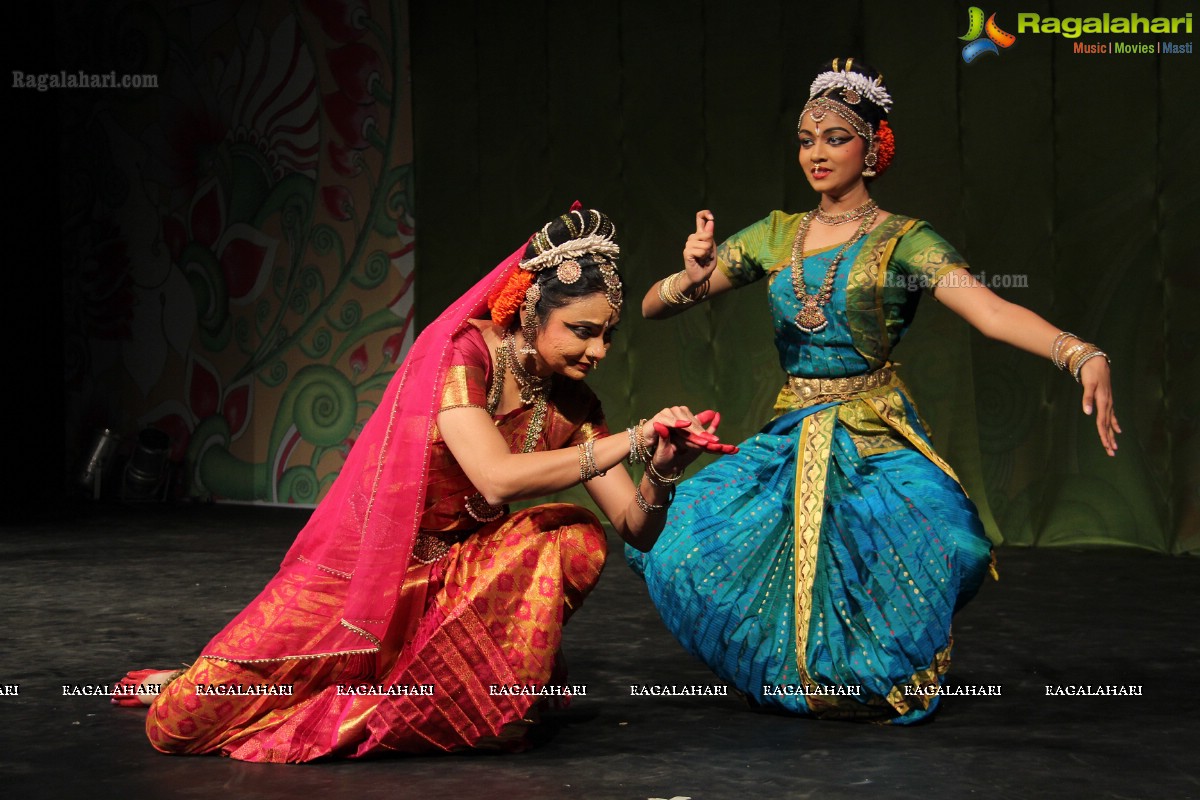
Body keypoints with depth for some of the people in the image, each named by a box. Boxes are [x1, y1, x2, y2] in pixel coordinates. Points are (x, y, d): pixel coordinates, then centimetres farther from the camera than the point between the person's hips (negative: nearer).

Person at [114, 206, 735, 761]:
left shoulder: (571, 409, -1)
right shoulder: (463, 351, -18)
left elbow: (639, 530, -4)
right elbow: (497, 479, -31)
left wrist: (663, 470, -26)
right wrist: (634, 440, -31)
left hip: (451, 581, 5)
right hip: (354, 573, -5)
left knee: (577, 538, -24)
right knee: (182, 724, -16)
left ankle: (492, 700, -5)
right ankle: (187, 687, 24)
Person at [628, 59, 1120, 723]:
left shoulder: (903, 242, -2)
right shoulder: (775, 237, 11)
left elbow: (991, 311, -18)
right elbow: (654, 307, 11)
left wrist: (1083, 356, -37)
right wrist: (691, 278, -14)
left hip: (876, 444, -4)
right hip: (790, 440, 4)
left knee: (938, 543, -32)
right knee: (687, 551, -17)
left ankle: (886, 682, 2)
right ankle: (800, 677, 12)